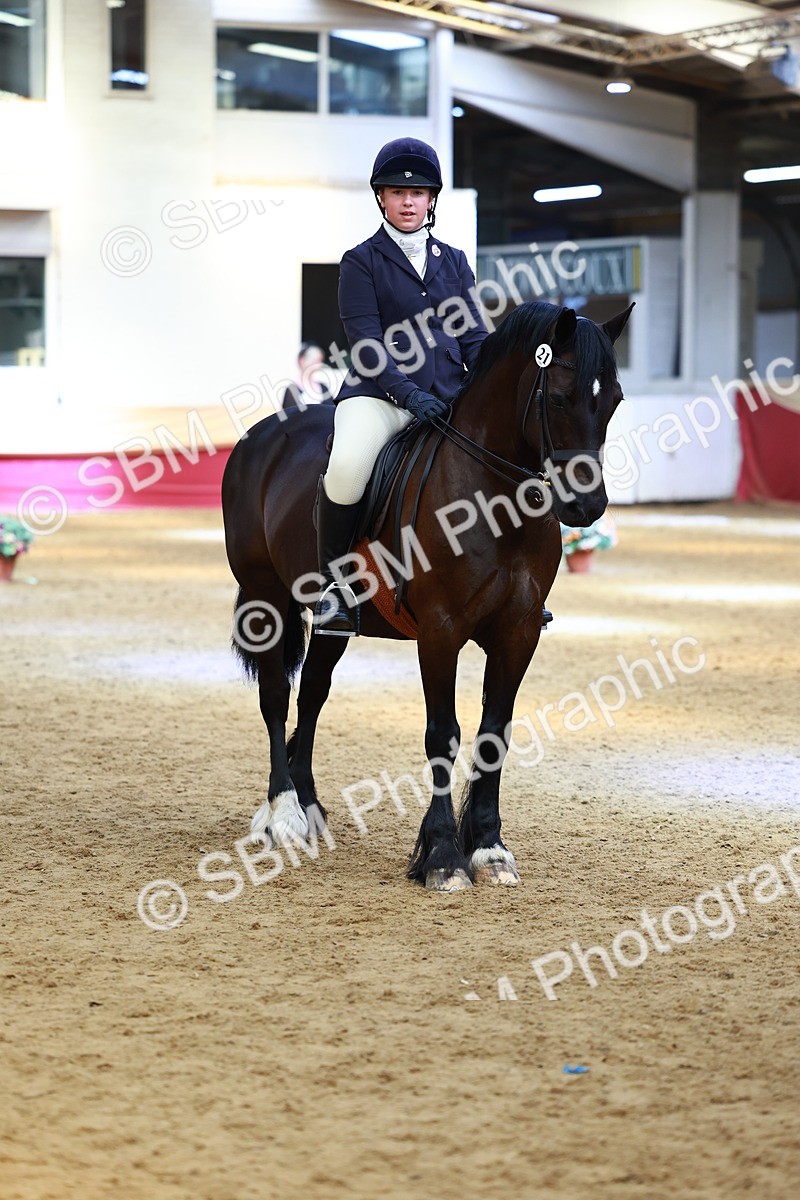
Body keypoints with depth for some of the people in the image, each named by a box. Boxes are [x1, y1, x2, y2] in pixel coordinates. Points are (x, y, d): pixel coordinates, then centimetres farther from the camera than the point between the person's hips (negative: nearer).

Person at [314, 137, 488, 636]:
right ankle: (334, 583, -15)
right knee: (347, 466, -35)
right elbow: (367, 344, -6)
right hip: (379, 396, -5)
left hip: (449, 398, 5)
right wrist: (408, 393, -20)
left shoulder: (454, 261, 18)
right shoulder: (362, 262, 4)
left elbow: (473, 336, 13)